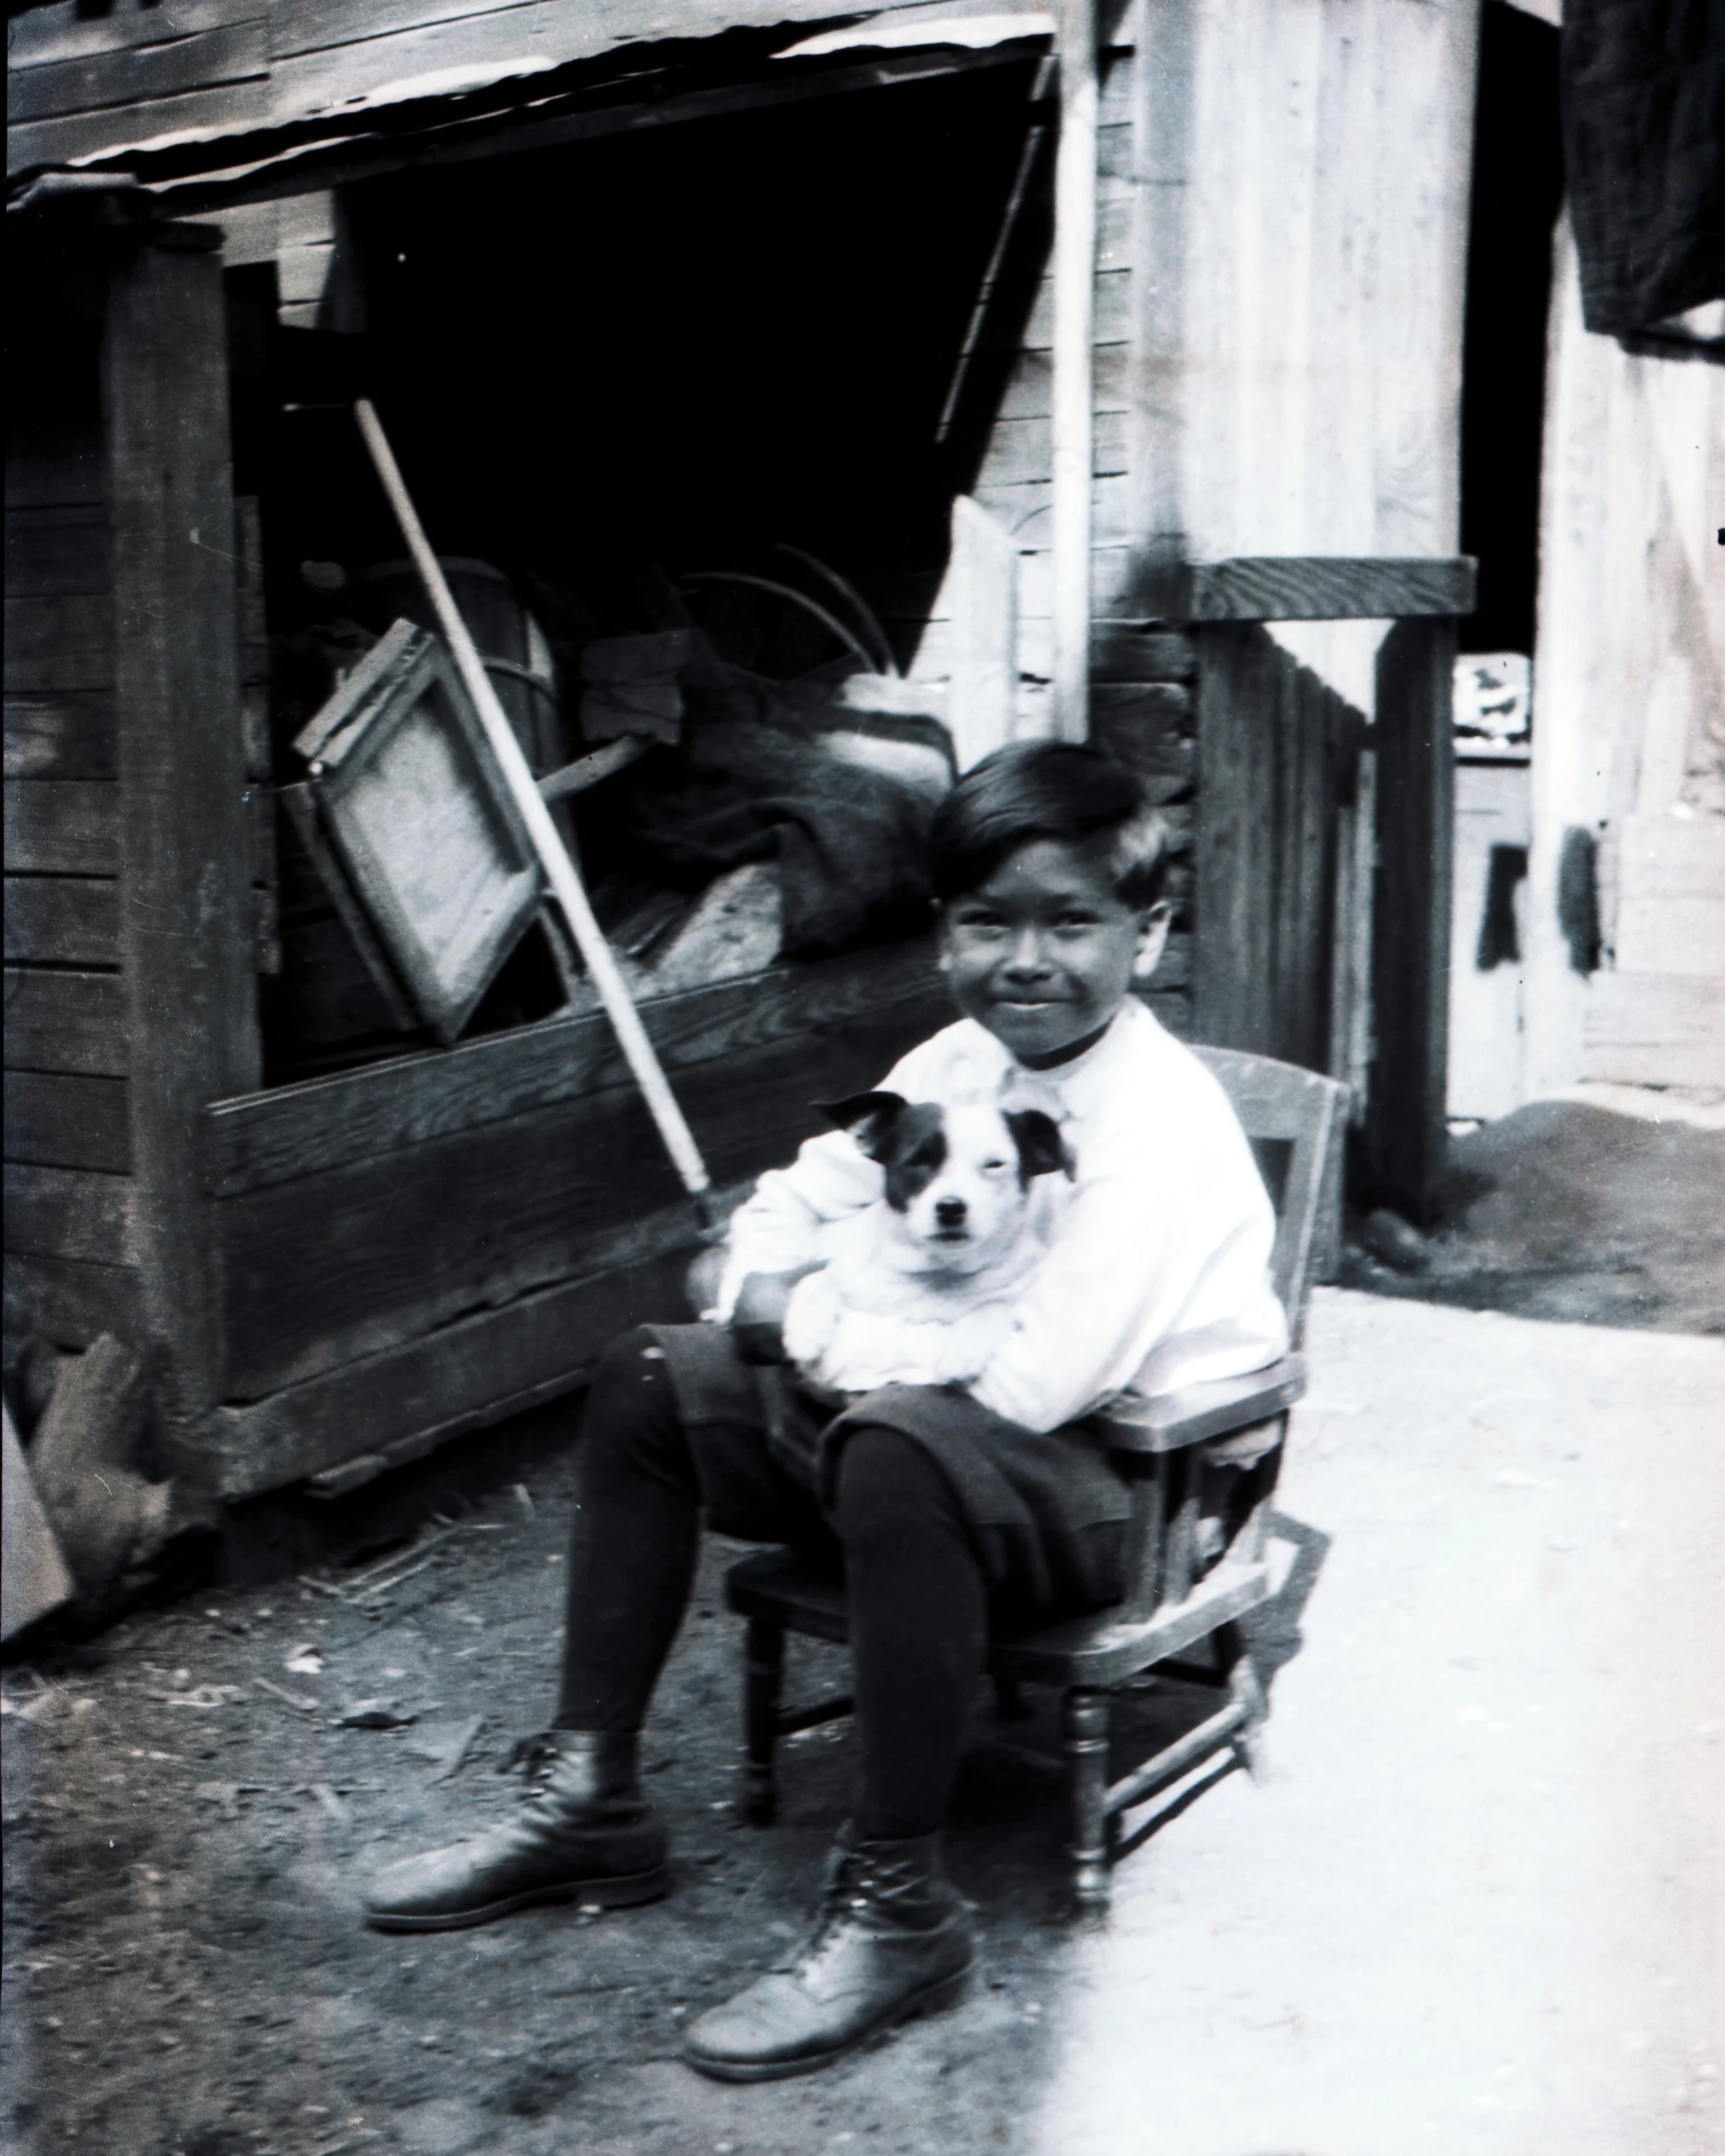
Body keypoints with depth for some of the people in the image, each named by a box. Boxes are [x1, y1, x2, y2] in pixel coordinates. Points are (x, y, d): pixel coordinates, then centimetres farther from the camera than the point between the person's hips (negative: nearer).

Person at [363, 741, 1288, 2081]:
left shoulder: (1160, 1128, -23)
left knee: (898, 1452, -40)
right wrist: (776, 1300, -9)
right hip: (953, 1415, 9)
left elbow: (1033, 1388, -30)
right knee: (650, 1380, 6)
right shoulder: (959, 1066, 2)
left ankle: (898, 1907, -26)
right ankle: (590, 1805, 10)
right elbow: (795, 1205, 14)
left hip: (1134, 1487, -9)